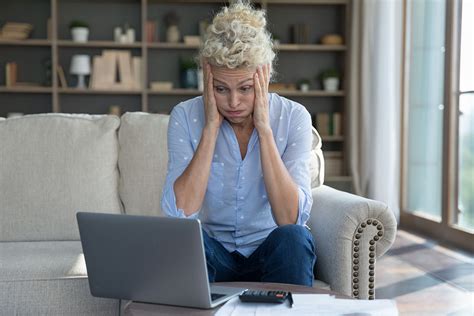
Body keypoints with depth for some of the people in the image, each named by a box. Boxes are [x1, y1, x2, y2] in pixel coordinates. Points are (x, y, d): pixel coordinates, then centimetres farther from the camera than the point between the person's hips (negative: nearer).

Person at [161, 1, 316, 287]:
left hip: (273, 252, 0)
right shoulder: (186, 116, -10)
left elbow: (291, 218, -23)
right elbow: (180, 214, -22)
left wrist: (264, 128, -25)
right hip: (213, 252, 0)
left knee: (293, 238, -32)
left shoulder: (293, 117, -12)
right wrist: (211, 127, -22)